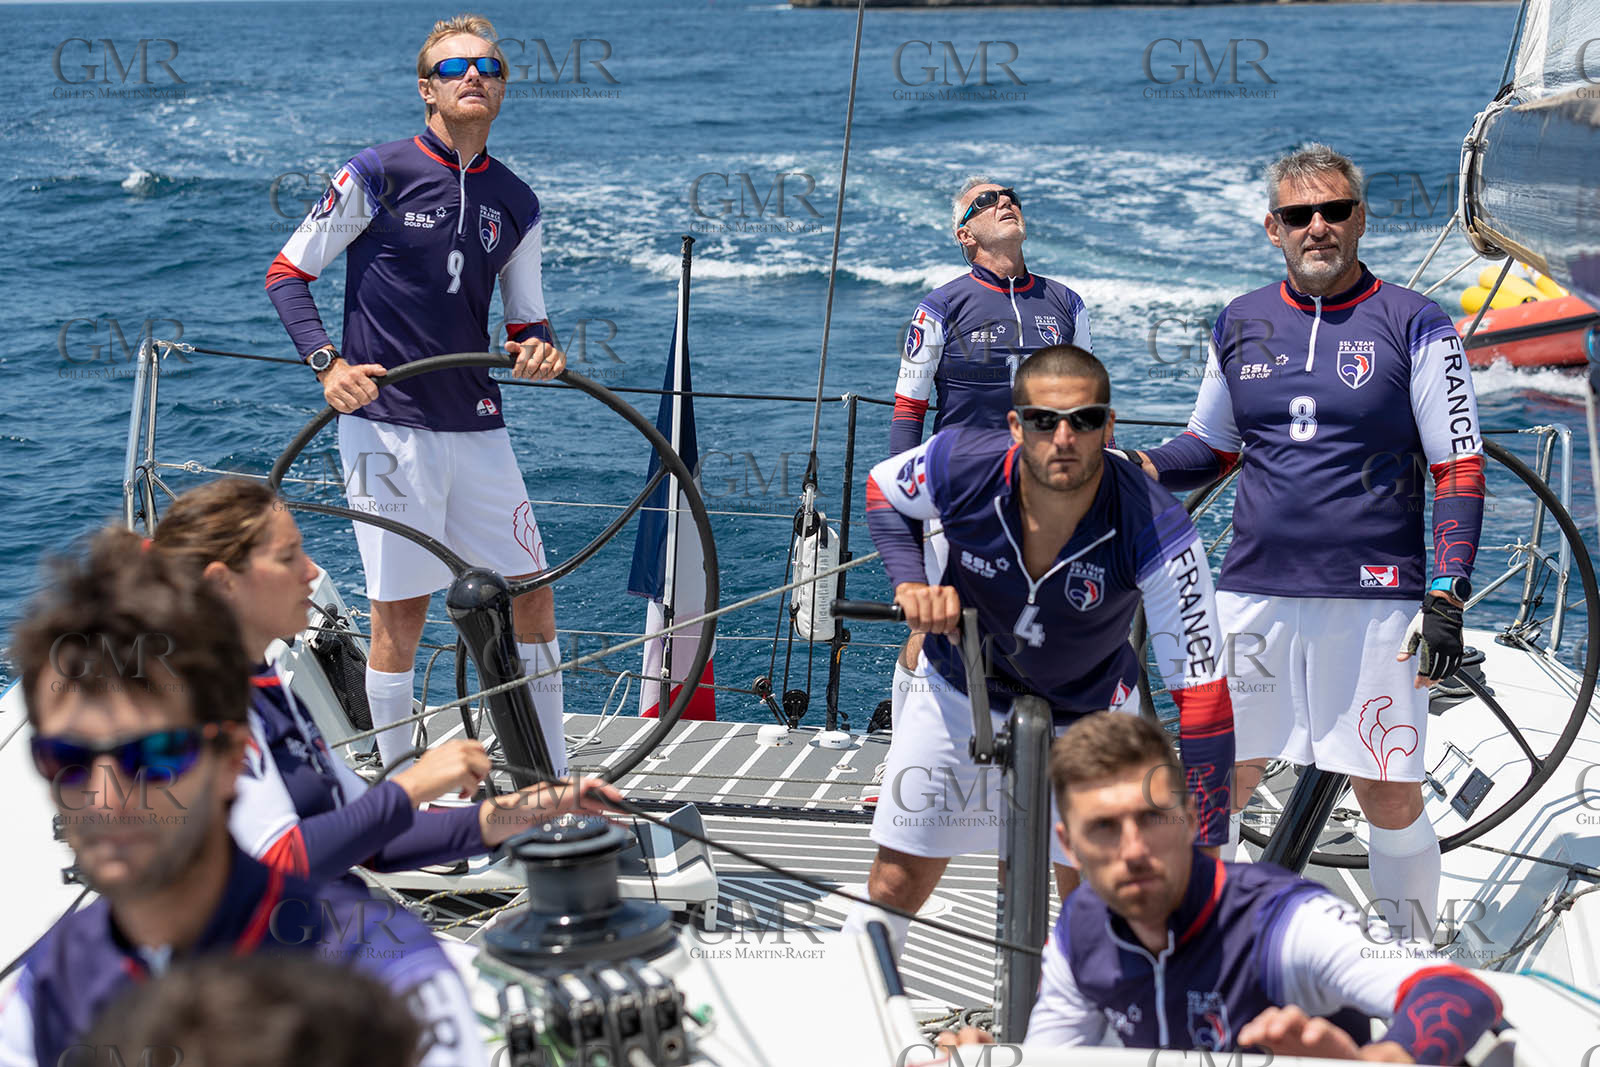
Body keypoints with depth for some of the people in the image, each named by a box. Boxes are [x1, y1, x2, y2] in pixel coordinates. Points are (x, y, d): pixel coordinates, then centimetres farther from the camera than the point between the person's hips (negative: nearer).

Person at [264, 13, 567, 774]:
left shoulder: (515, 204, 10)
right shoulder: (378, 174, -5)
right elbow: (287, 274, -1)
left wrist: (539, 350, -7)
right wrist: (327, 364, -15)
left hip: (477, 426, 5)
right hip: (388, 426, -5)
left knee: (533, 592, 5)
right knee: (401, 611, -1)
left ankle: (554, 782, 19)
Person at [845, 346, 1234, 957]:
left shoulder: (1157, 534, -33)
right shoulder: (961, 464, -27)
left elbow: (1203, 695, -30)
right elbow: (882, 493, -1)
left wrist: (1204, 860, -33)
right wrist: (911, 581, -19)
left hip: (1087, 714, -1)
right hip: (959, 692, 1)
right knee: (895, 887, 6)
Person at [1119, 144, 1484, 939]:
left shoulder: (1414, 325, -1)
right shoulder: (1239, 324, 10)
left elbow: (1460, 471, -1)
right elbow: (1213, 446, 20)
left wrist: (1446, 597, -10)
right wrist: (1137, 468, 0)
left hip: (1374, 599, -3)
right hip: (1253, 593, 3)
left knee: (1389, 796, 1)